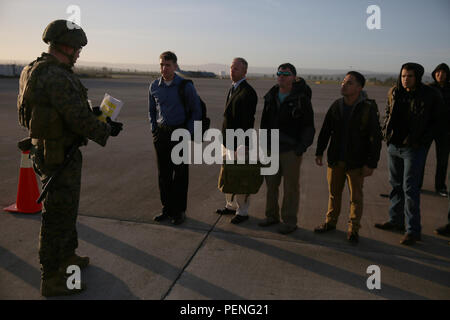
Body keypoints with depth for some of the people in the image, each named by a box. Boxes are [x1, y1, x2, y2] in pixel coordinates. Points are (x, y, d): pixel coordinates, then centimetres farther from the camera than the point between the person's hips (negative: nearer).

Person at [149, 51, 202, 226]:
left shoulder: (186, 86, -8)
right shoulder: (154, 86, 4)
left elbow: (196, 111, -1)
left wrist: (187, 134, -8)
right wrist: (154, 130, 7)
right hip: (161, 133, 4)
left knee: (180, 173, 1)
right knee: (163, 173, 8)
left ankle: (179, 211, 14)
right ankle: (167, 209, 21)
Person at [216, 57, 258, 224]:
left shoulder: (248, 92, -15)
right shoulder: (232, 89, 13)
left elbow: (248, 121, -19)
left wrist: (245, 145, -22)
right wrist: (225, 137, 16)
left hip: (239, 142, -9)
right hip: (227, 140, 9)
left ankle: (242, 212, 15)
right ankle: (231, 205, 34)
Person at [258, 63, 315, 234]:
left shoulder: (301, 98, -7)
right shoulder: (271, 97, 9)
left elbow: (309, 126, -5)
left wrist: (302, 146, -14)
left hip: (291, 150, -5)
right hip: (271, 149, 6)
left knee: (291, 187, 3)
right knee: (271, 184, 13)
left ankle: (289, 221, 14)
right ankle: (272, 216, 29)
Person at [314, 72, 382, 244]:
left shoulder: (368, 108, -11)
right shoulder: (336, 105, 3)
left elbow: (375, 138, -10)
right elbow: (325, 131, 12)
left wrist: (371, 164, -13)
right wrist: (319, 152, 11)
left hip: (356, 162, -4)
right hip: (335, 159, 4)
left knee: (356, 197, 7)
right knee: (334, 193, 16)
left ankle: (353, 229, 19)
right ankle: (330, 222, 32)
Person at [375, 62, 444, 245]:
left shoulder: (430, 96, -8)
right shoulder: (394, 93, 4)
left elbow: (436, 122, -4)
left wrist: (422, 141, -12)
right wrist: (386, 132, 7)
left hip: (414, 148, -5)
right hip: (394, 146, 5)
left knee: (410, 189, -5)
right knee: (396, 184, 14)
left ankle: (413, 230, 5)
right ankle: (395, 221, 28)